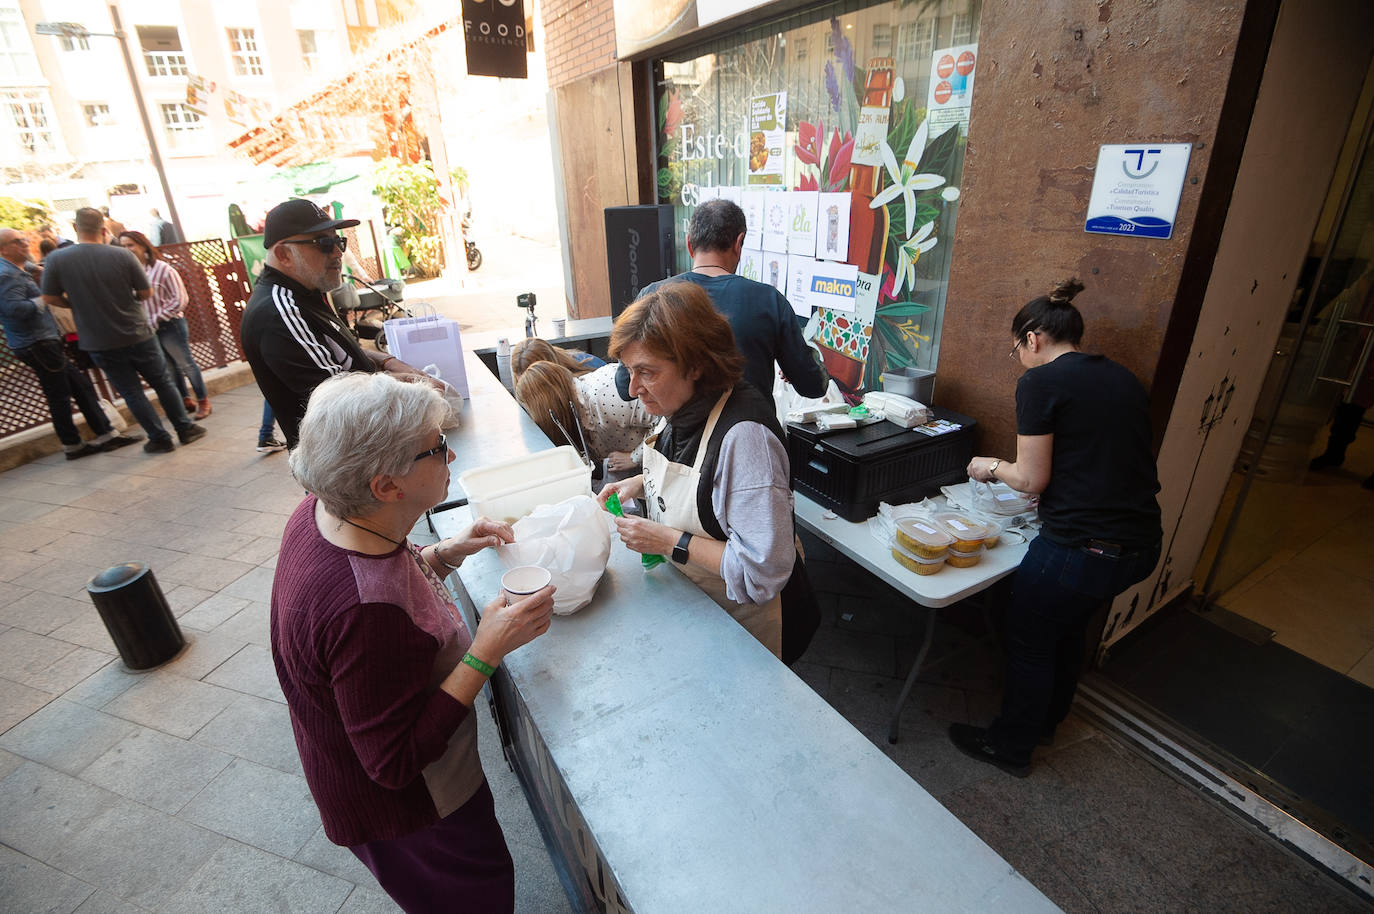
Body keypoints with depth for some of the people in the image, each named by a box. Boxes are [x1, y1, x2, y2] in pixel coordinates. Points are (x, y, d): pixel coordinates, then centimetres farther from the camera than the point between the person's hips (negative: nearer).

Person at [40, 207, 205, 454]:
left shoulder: (56, 259, -7)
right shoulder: (122, 255, -9)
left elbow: (50, 299, -2)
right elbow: (146, 293, -4)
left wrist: (80, 305, 16)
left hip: (100, 343, 1)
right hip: (138, 335, -1)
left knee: (131, 393, 10)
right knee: (163, 383, 14)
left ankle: (160, 439, 14)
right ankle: (186, 429, 19)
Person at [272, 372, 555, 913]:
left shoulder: (323, 513, -15)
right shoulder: (365, 612, -42)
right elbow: (395, 763, -31)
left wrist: (445, 555, -9)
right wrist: (487, 652, -34)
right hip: (404, 818, -8)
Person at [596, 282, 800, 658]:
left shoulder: (744, 436, -32)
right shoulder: (684, 407, -6)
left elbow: (765, 570, -32)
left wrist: (670, 542, -28)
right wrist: (641, 483, -4)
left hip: (735, 621, -7)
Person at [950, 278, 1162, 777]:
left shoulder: (1040, 382, -12)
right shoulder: (1123, 379, 10)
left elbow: (1032, 479, -12)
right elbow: (1106, 460, 14)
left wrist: (992, 467, 7)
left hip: (1079, 547, -8)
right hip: (1141, 545, 8)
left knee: (1030, 645, 14)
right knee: (1069, 628, 29)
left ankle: (1010, 746, 35)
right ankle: (1046, 721, 51)